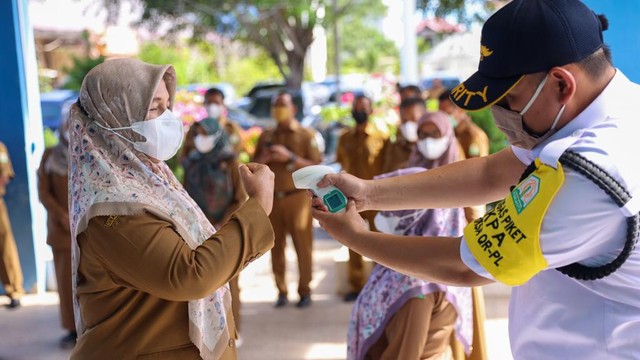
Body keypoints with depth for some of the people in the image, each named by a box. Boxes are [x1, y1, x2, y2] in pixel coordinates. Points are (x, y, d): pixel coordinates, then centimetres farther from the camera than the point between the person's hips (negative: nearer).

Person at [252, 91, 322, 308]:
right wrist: (263, 159, -5)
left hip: (297, 197, -3)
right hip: (272, 198, 4)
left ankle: (305, 291, 2)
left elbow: (316, 167, -7)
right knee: (276, 246, 3)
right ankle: (281, 292, 9)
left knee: (303, 246, -5)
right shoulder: (266, 136, 14)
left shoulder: (306, 135, 2)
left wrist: (290, 158, -16)